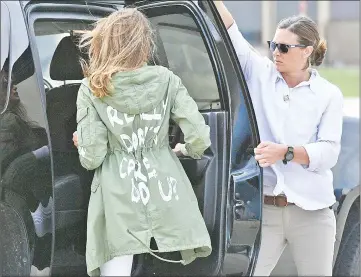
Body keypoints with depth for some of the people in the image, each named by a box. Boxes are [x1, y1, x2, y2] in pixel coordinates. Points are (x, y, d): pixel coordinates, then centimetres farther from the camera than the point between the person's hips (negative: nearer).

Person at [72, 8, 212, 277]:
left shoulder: (92, 90, -2)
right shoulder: (166, 80, 2)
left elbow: (92, 158, -5)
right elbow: (199, 138, -3)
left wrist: (82, 145, 17)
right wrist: (185, 149, 20)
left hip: (119, 203, -2)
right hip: (165, 195, 2)